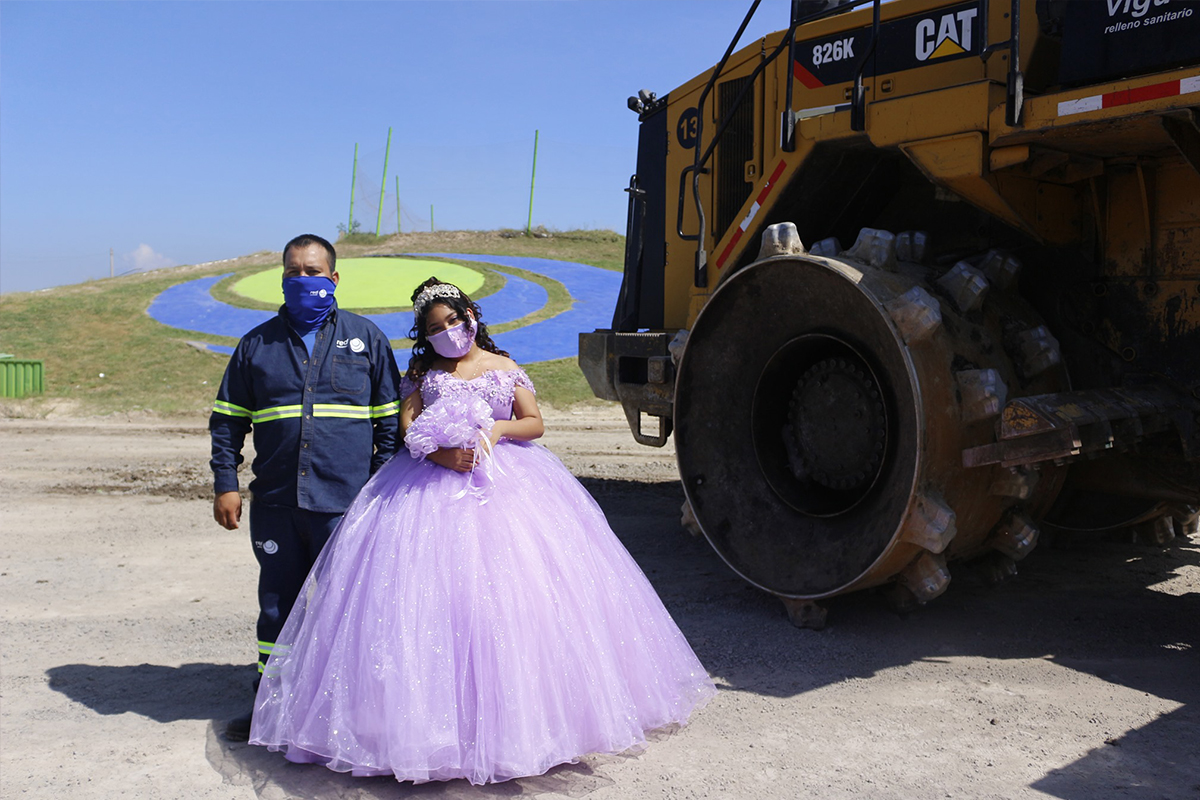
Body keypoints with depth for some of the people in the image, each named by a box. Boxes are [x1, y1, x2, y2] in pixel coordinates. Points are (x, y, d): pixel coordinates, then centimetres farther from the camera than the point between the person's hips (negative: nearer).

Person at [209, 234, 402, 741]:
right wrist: (225, 484, 3)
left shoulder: (366, 338, 6)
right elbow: (227, 419, 13)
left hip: (346, 503, -2)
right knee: (277, 605, 13)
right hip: (275, 503, 2)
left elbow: (391, 419, 6)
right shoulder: (257, 344, 10)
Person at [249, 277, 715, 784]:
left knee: (511, 587, -6)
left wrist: (498, 428, -12)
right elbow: (409, 428, 2)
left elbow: (534, 422, 6)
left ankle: (512, 714, 4)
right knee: (434, 594, -7)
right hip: (434, 483, 0)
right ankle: (436, 719, 1)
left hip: (504, 479, 0)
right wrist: (443, 454, -16)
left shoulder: (505, 370, 11)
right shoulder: (424, 374, 13)